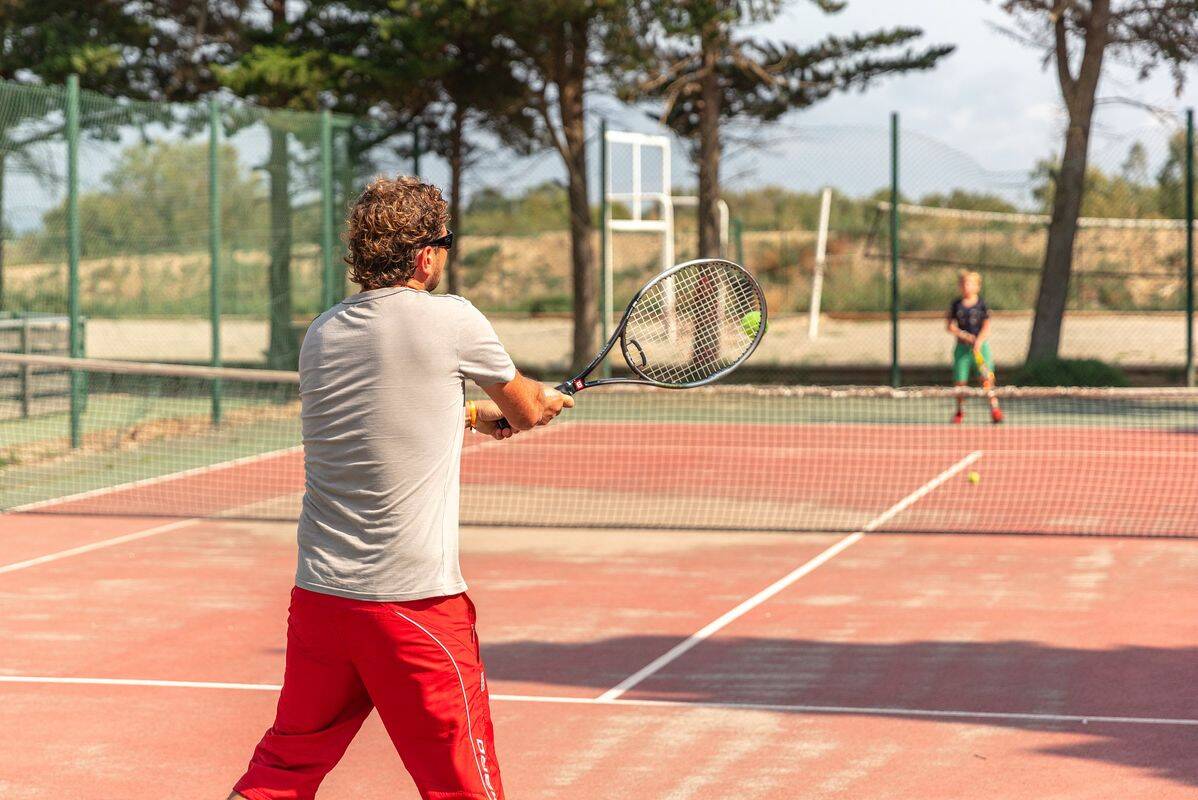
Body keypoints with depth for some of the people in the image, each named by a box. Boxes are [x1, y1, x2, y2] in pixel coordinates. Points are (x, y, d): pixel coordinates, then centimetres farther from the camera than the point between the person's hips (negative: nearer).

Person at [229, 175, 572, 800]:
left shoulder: (321, 334, 8)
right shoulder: (451, 321, -7)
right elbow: (525, 410, 11)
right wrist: (546, 401, 34)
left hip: (317, 597, 6)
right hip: (415, 602, -6)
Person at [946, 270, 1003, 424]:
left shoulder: (982, 304, 1)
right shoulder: (956, 304, 7)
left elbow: (986, 327, -3)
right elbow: (951, 326, 6)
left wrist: (979, 342, -18)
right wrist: (963, 335, -11)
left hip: (980, 345, -2)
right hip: (962, 346, 2)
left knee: (986, 378, -14)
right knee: (960, 381, 3)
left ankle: (995, 410, -13)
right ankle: (960, 411, 20)